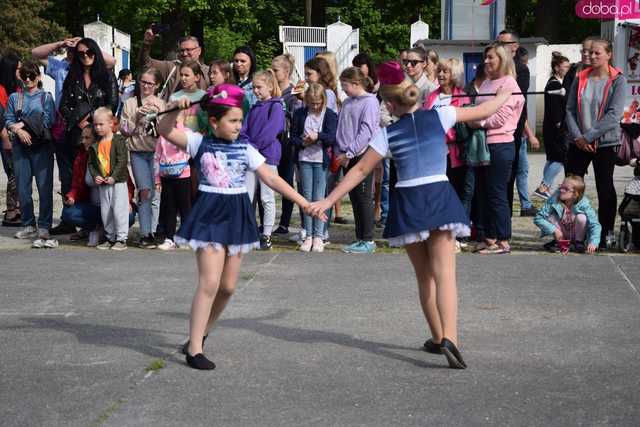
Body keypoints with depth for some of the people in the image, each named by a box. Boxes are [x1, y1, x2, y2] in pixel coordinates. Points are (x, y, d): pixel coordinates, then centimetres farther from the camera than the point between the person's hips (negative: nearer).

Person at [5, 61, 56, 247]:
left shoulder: (46, 97, 8)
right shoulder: (14, 97, 15)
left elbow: (49, 120, -4)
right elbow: (8, 120, 7)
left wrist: (21, 124, -8)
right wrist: (19, 130, -14)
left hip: (42, 146, -3)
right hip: (20, 146, 3)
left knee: (44, 186, -10)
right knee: (23, 187, 3)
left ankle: (44, 229, -10)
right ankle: (28, 226, 12)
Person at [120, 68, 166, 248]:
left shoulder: (161, 104, 9)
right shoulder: (130, 103, 11)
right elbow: (124, 130, 7)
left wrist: (157, 113, -10)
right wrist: (136, 116, -6)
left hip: (156, 151, 0)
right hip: (137, 152, 0)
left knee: (156, 192, -5)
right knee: (145, 191, -9)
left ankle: (150, 232, 3)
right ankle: (145, 234, -6)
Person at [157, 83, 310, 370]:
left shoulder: (245, 149, 3)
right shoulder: (200, 143, -3)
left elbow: (271, 178, 1)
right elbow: (165, 130, -11)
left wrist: (303, 203, -4)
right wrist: (176, 109, -29)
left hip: (237, 216, 4)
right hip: (210, 214, -4)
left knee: (227, 286, 7)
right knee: (210, 283, -13)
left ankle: (199, 334, 27)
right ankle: (194, 349, -7)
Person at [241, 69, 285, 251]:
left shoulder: (276, 106, -4)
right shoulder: (254, 108, 17)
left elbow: (270, 131, -14)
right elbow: (244, 129, 9)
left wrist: (254, 146, -13)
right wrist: (247, 146, -8)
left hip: (268, 155, -6)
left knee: (267, 198, 0)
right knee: (246, 196, 2)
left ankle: (266, 236, 6)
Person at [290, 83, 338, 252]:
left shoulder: (330, 115, -1)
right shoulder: (300, 114, 7)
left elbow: (332, 138, -10)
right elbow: (293, 137, 6)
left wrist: (318, 136, -28)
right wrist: (303, 143, -13)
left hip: (322, 160, -3)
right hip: (305, 159, 3)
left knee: (319, 198, -4)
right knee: (307, 198, 5)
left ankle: (318, 236, 2)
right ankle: (308, 235, 10)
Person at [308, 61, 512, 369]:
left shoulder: (387, 134, 1)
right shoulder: (439, 116, 1)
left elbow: (360, 171, 1)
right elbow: (482, 112, 11)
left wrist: (328, 200, 6)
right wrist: (503, 96, 32)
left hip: (407, 202, 1)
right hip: (439, 196, -1)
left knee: (424, 276, 15)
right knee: (444, 273, -7)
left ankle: (438, 338, 24)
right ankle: (449, 338, -26)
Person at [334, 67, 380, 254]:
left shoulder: (370, 102, -9)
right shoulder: (347, 103, 13)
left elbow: (366, 132, -16)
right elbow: (341, 128, 17)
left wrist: (349, 153, -17)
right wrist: (339, 152, 4)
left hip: (362, 155, -7)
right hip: (347, 157, 7)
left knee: (364, 198, -4)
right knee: (354, 198, 10)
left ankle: (368, 240, 2)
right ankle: (360, 238, 16)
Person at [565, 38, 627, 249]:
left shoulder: (618, 81, -5)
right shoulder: (580, 79, 6)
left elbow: (614, 115, -13)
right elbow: (570, 110, 3)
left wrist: (589, 136, -16)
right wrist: (577, 136, -10)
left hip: (605, 143, -3)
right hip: (578, 143, 3)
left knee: (605, 188, 4)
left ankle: (607, 233, 15)